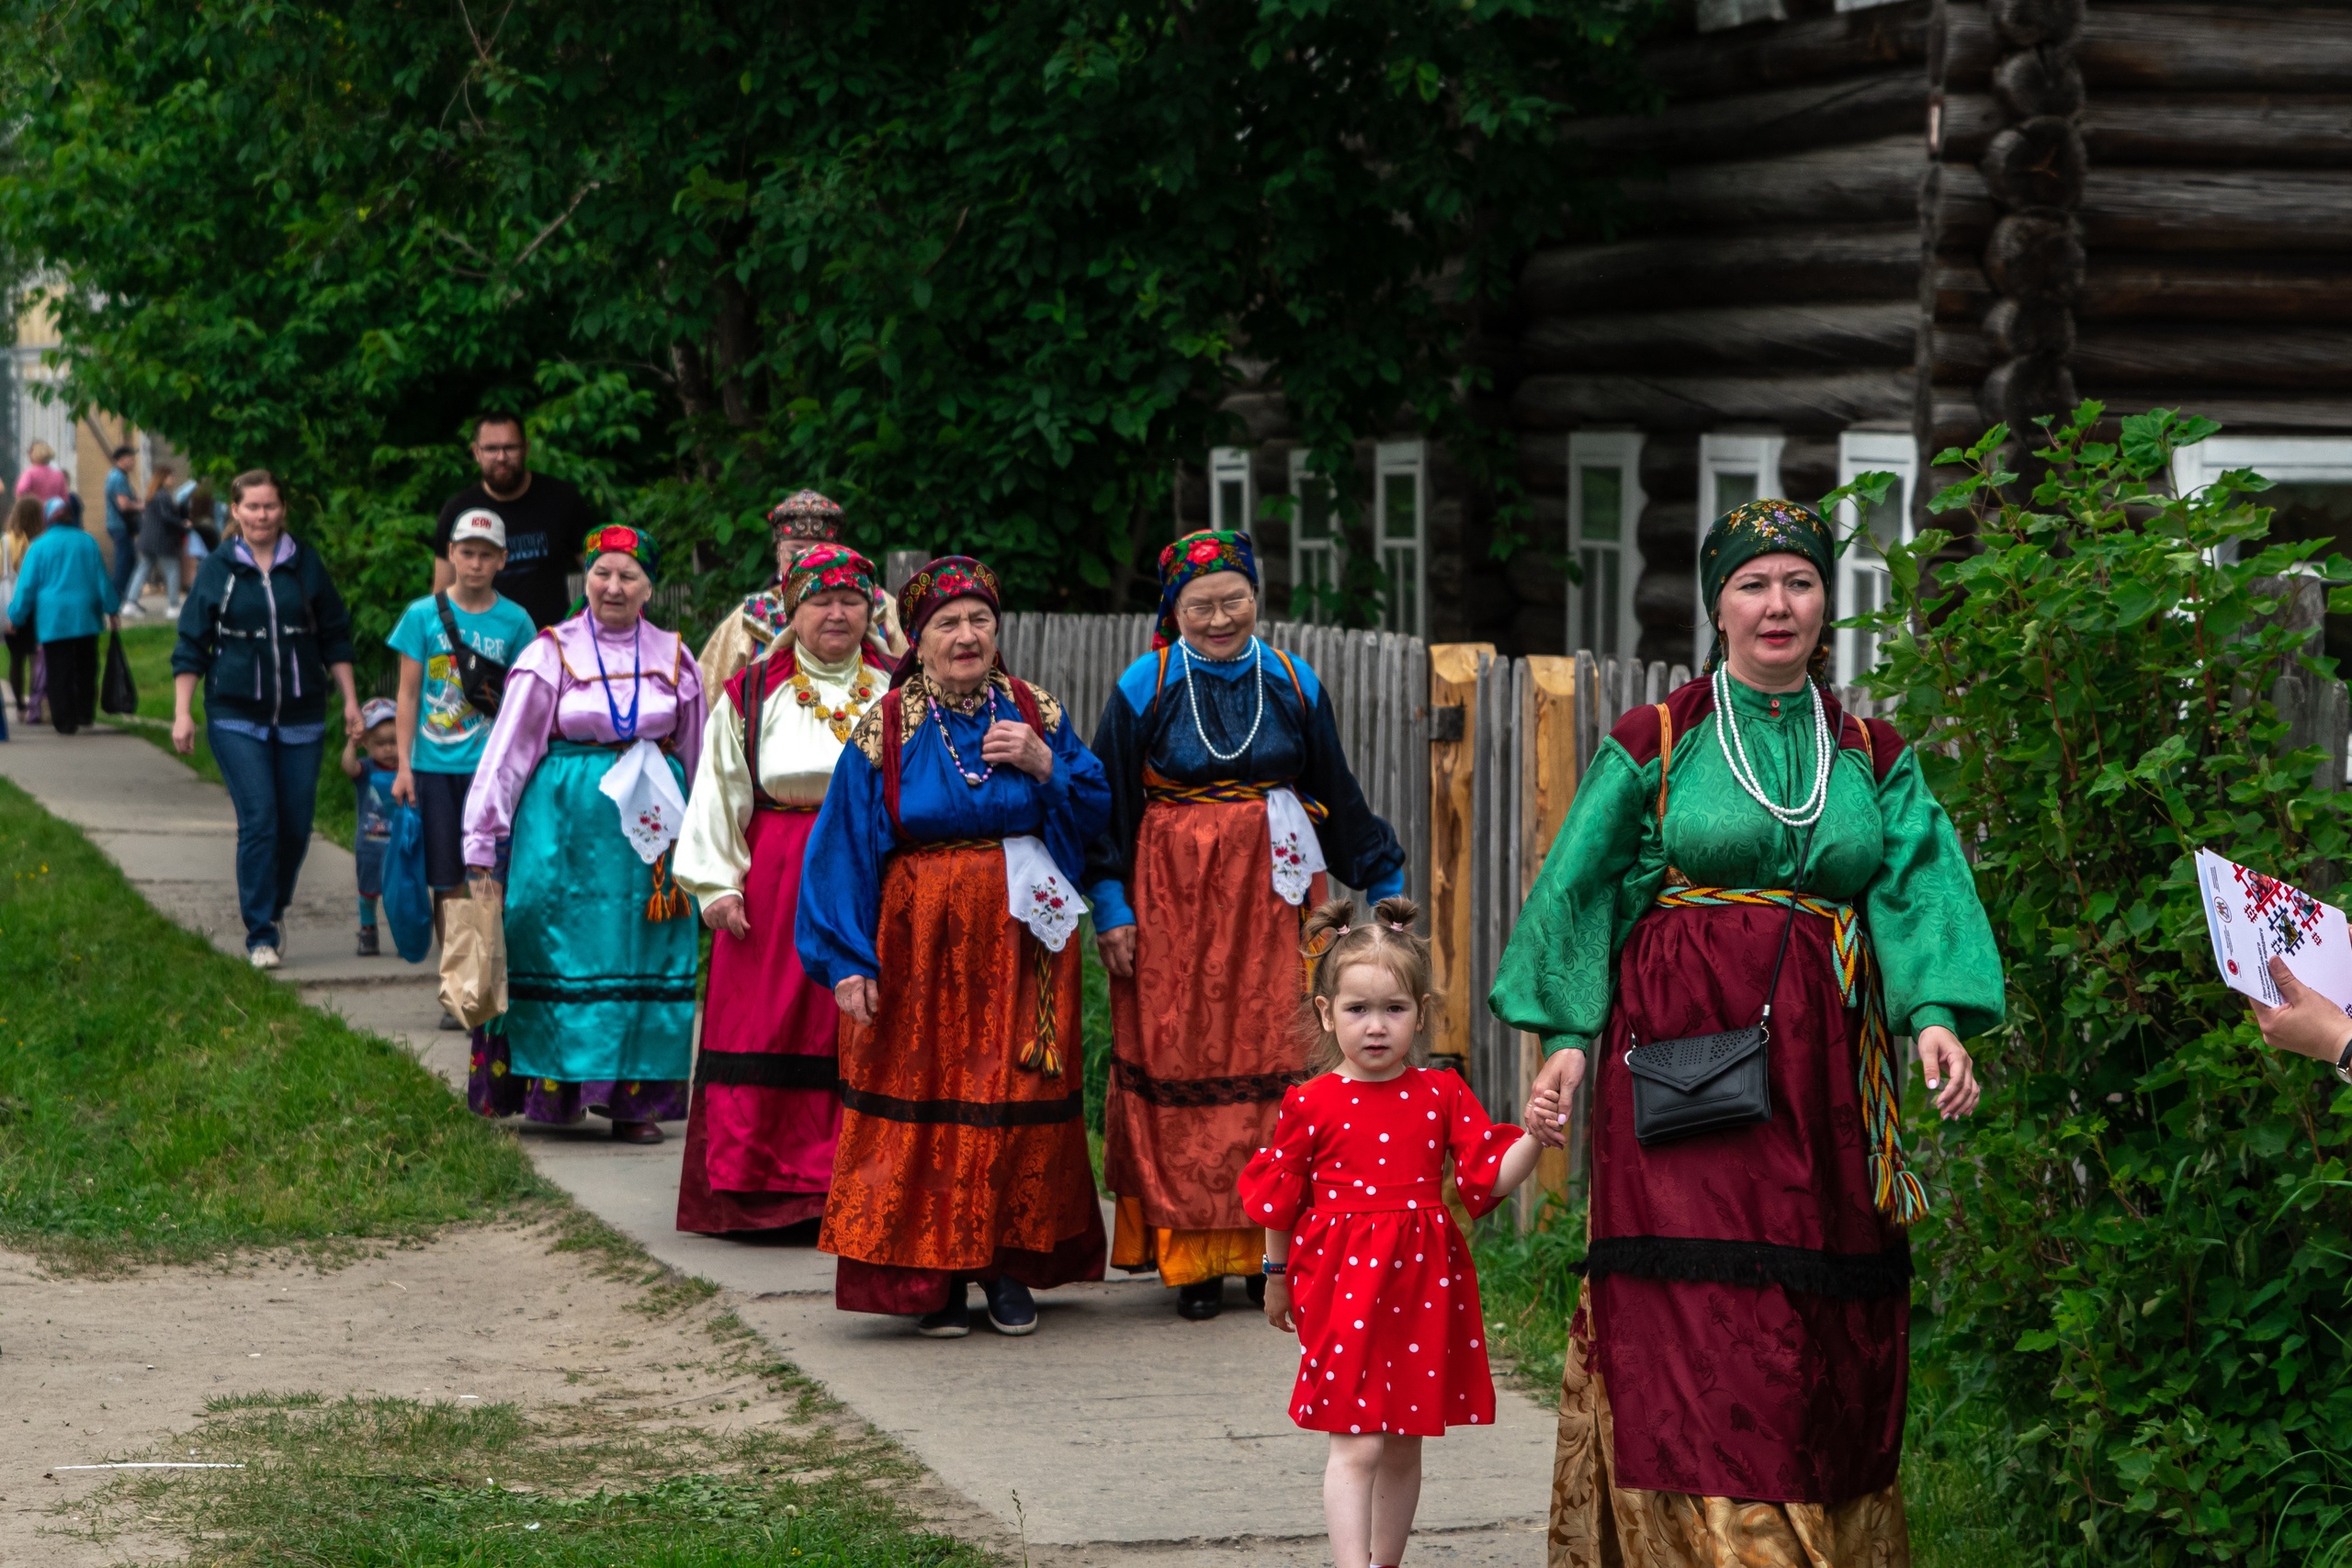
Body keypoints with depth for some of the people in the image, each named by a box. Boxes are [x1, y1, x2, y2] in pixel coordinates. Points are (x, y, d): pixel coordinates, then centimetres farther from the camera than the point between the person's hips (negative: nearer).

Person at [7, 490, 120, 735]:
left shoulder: (39, 547, -4)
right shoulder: (87, 542, 2)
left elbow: (26, 586, 0)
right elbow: (102, 579, 7)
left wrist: (15, 616, 10)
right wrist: (112, 610, 15)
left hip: (52, 620, -2)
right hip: (86, 617, 2)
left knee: (59, 671, 1)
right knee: (85, 668, 13)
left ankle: (65, 721, -1)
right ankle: (85, 713, 14)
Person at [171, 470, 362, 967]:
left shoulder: (306, 565, 6)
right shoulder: (218, 569, 1)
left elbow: (334, 637, 13)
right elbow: (190, 645, 4)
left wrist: (350, 700, 9)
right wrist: (182, 714, -2)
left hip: (301, 716, 2)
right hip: (236, 716, -2)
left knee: (296, 824, 4)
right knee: (258, 822, -11)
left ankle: (273, 911, 27)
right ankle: (261, 936, -5)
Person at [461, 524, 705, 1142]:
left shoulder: (673, 658, 9)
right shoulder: (552, 654, 0)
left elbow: (696, 757, 16)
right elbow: (508, 750, -1)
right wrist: (482, 843, -5)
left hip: (650, 824, 2)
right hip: (568, 823, -2)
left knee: (645, 961, 0)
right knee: (564, 951, -3)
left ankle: (632, 1100, 4)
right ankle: (559, 1090, 4)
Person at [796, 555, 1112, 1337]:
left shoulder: (1034, 713, 6)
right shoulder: (885, 729, -1)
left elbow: (1096, 811, 8)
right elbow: (846, 849, -1)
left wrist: (1045, 765, -10)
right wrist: (850, 963, -7)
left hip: (1019, 940, 2)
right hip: (922, 942, -2)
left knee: (1021, 1096, 2)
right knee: (924, 1097, -2)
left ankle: (1010, 1265, 13)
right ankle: (933, 1275, 6)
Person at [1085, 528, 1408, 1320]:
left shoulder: (1293, 684, 7)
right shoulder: (1144, 688, 1)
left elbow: (1339, 795, 15)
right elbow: (1108, 802, 3)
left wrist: (1386, 884, 18)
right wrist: (1110, 906, -3)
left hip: (1274, 894, 2)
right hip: (1174, 898, -2)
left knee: (1276, 1062, -2)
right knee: (1181, 1062, -2)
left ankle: (1272, 1245, 7)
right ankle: (1193, 1258, 4)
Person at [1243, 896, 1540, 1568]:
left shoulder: (1442, 1094, 3)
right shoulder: (1312, 1104, -3)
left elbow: (1491, 1177, 0)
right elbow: (1279, 1198, 8)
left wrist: (1533, 1137, -17)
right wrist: (1277, 1278, 15)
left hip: (1423, 1287, 3)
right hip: (1344, 1286, -3)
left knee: (1404, 1448, 12)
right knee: (1357, 1444, -10)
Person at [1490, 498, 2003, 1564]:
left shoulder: (1873, 757, 11)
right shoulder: (1655, 745, 4)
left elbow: (1916, 891, 1)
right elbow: (1581, 894, 4)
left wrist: (1935, 1015, -16)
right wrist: (1567, 1037, -5)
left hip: (1823, 1072, 3)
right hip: (1687, 1058, -3)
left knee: (1830, 1336, 3)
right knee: (1694, 1332, -10)